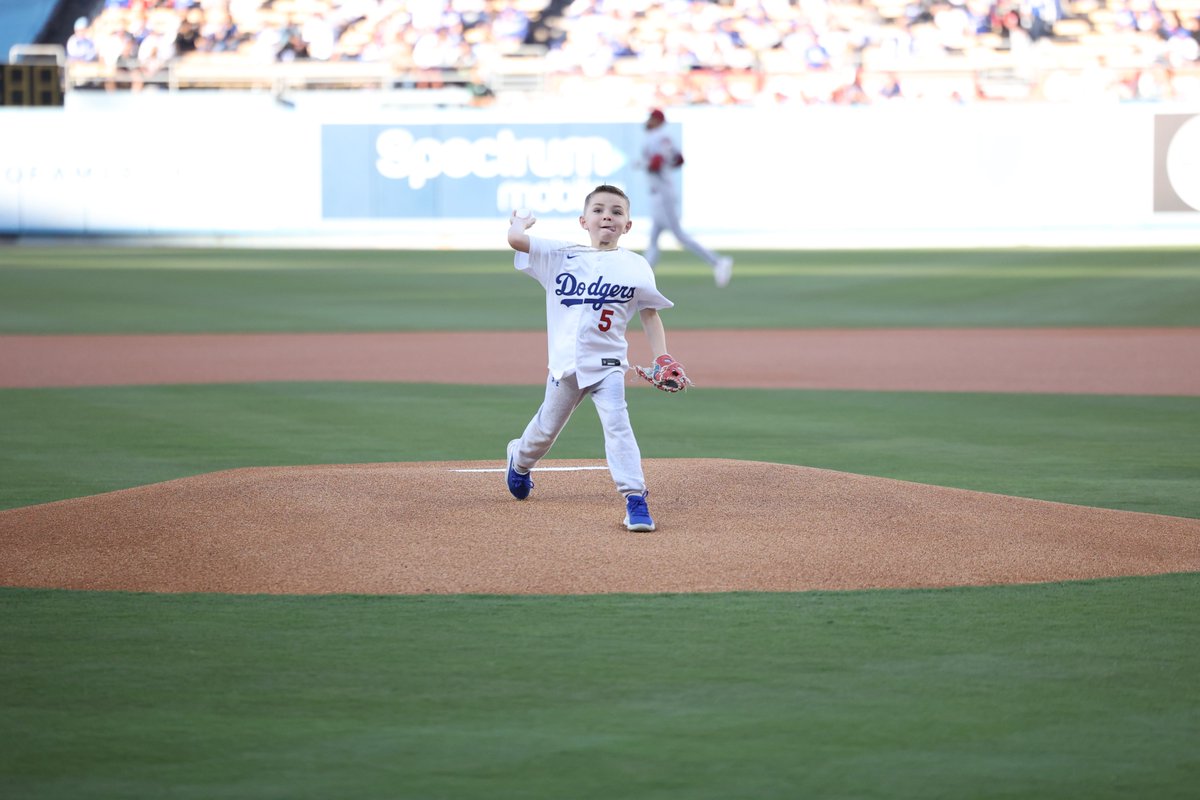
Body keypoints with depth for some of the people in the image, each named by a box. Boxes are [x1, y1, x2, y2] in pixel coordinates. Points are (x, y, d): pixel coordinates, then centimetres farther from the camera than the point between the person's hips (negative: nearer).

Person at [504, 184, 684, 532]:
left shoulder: (635, 266, -1)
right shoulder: (560, 255, -2)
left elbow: (650, 315, 3)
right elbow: (515, 239, -11)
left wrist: (663, 359, -7)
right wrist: (521, 222, 11)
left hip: (607, 363, -1)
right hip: (566, 363, 1)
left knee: (617, 424, -21)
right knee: (546, 428, 17)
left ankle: (635, 499, -22)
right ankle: (520, 459, 49)